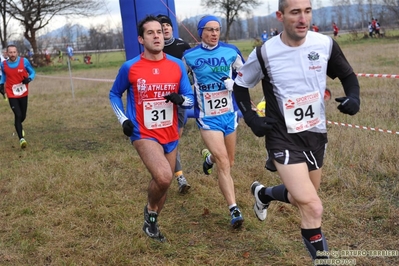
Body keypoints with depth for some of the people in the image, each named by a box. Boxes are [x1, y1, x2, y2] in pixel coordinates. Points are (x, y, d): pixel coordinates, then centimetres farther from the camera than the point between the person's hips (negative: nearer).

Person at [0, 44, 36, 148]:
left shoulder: (24, 61, -10)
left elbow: (32, 72, 1)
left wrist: (29, 78, -20)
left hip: (23, 93, 1)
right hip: (12, 95, -1)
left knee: (23, 116, 14)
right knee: (18, 115, -13)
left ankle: (18, 127, 50)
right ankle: (21, 138, -8)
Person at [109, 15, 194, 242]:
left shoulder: (177, 65, -1)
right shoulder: (130, 68, -8)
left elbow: (190, 99, 4)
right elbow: (114, 95, 9)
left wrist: (181, 99, -19)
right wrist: (123, 119, -6)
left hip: (170, 136, 5)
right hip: (144, 135, -4)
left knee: (163, 182, 16)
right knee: (164, 177, -26)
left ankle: (151, 222, 41)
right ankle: (151, 211, 7)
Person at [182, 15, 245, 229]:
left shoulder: (231, 51, -2)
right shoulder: (189, 56, -5)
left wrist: (234, 82, -11)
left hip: (229, 114, 3)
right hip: (207, 117, -3)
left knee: (229, 162, 17)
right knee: (223, 165, -14)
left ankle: (210, 157, 51)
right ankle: (234, 210, -9)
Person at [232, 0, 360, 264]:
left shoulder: (326, 44, -7)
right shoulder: (265, 53, -13)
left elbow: (348, 75, 9)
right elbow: (240, 85, 4)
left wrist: (354, 97, -11)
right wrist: (251, 118, -8)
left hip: (316, 134, 5)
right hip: (283, 137, -4)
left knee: (301, 198, 21)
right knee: (313, 208, -17)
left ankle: (263, 194, 52)